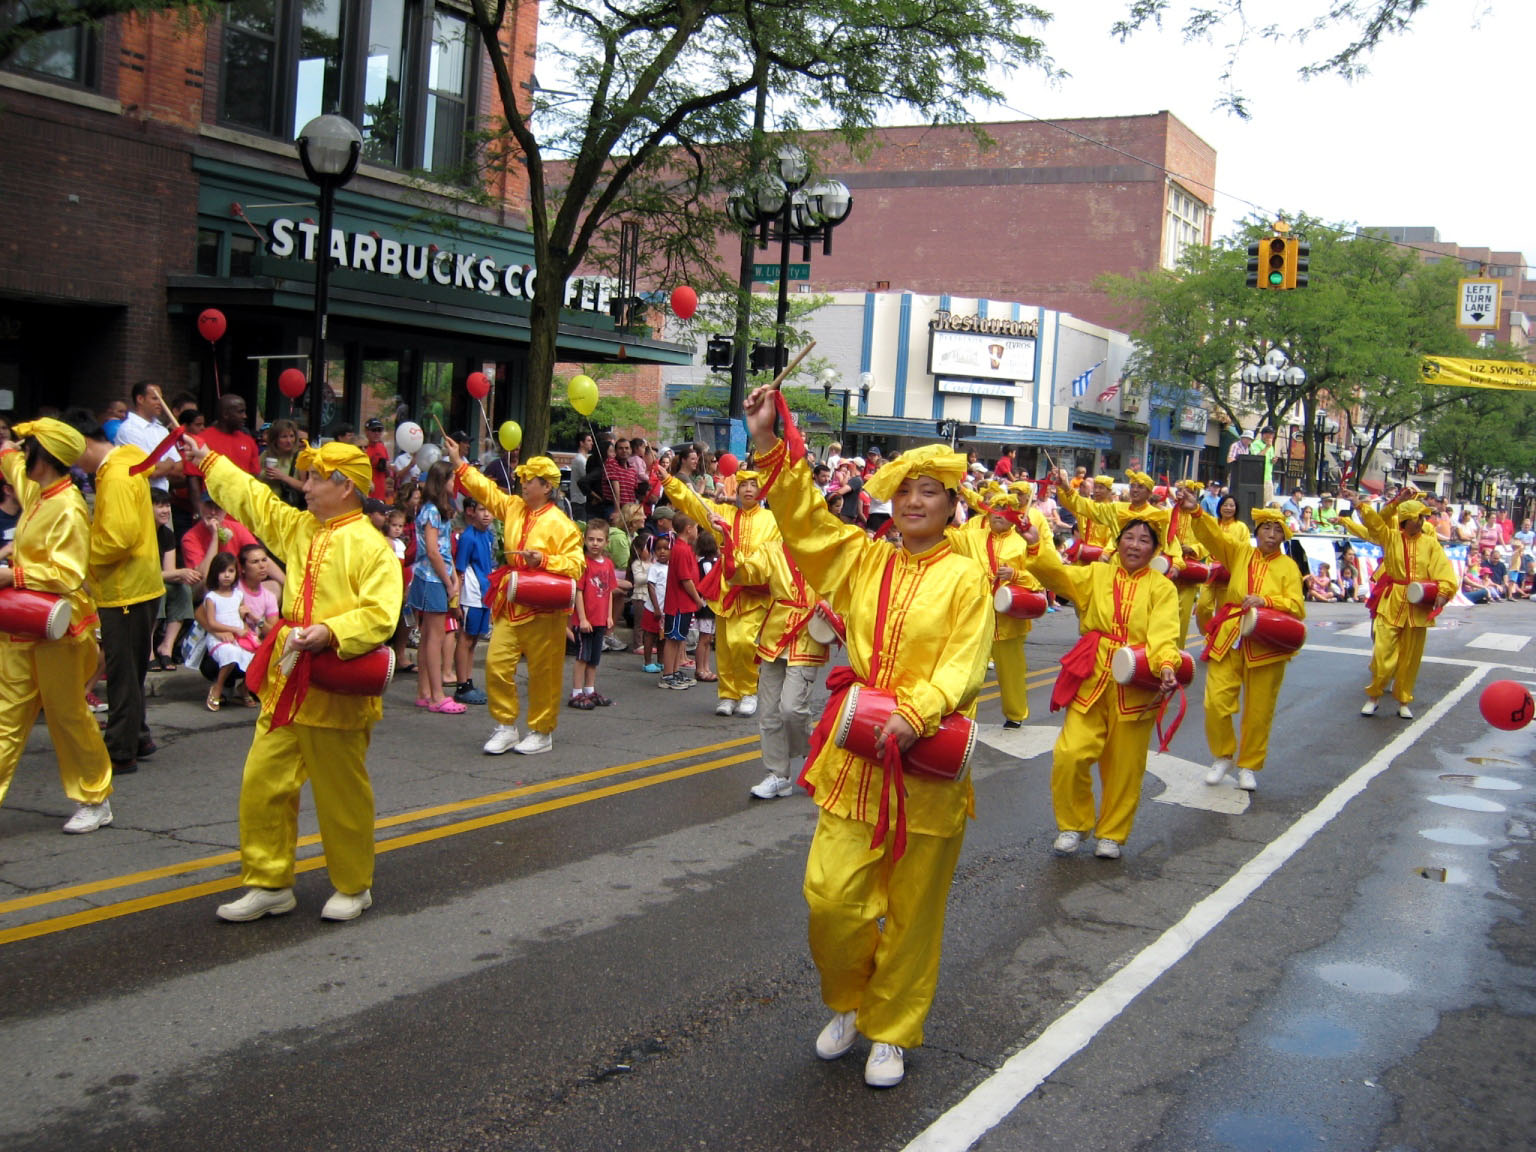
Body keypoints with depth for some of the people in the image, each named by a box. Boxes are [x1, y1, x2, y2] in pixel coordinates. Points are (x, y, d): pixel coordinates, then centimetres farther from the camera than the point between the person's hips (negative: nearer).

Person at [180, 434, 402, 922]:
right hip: (286, 682, 7)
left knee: (342, 794, 5)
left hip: (337, 690, -7)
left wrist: (331, 632, -30)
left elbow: (380, 616, -19)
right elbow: (253, 498, 24)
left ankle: (354, 887, 22)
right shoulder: (299, 528, 11)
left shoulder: (371, 547, -12)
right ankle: (269, 884, 20)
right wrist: (205, 459, 28)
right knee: (263, 783, 8)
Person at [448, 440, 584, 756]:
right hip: (510, 607, 6)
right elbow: (486, 490, 18)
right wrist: (458, 462, 16)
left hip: (542, 611, -6)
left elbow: (576, 565, -13)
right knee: (496, 664, 1)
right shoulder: (514, 507, 9)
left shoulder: (559, 524, -10)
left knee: (543, 673, 3)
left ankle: (541, 732, 18)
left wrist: (544, 559, -24)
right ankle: (506, 728, 15)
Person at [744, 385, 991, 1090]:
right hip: (854, 756, 3)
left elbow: (962, 666, -10)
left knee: (911, 911, 8)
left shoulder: (964, 576, -3)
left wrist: (915, 716, -25)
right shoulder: (863, 559, 8)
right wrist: (768, 443, -10)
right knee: (830, 895, -2)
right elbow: (803, 517, 0)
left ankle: (891, 1032, 27)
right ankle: (848, 1001, 27)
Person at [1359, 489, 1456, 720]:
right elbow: (1370, 517, -11)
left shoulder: (1430, 543, 3)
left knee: (1410, 657, 9)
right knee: (1383, 655, -7)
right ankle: (1373, 697, 12)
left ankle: (1403, 701, 23)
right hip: (1391, 604, -2)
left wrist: (1443, 591, -24)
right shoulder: (1390, 537, 0)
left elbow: (1444, 569, -7)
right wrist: (1395, 502, -15)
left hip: (1418, 607, 2)